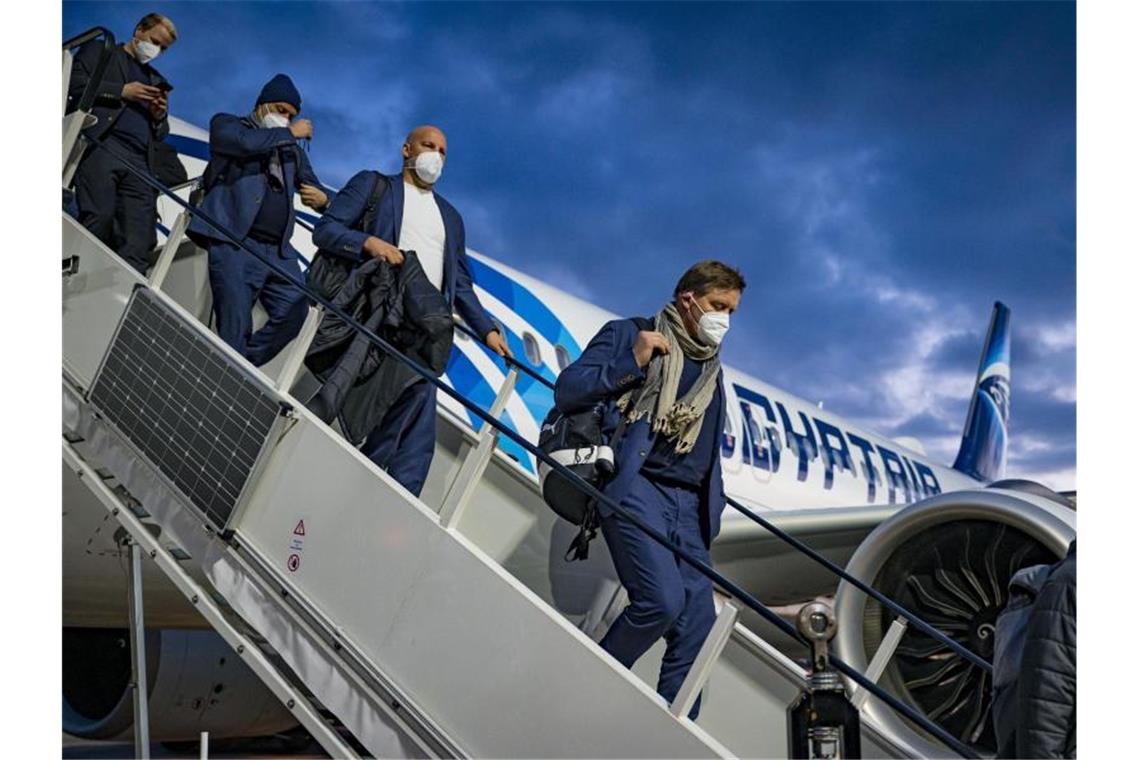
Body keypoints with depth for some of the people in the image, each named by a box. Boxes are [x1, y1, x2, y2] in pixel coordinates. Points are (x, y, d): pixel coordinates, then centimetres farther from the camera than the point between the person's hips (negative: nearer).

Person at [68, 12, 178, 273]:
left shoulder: (156, 80, 33)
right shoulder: (99, 50, 21)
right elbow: (75, 82, 3)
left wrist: (159, 117, 9)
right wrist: (122, 91, -2)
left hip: (139, 161, 5)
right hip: (100, 145, -4)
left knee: (139, 242, -12)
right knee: (99, 218, -23)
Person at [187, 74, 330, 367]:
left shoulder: (293, 150, 26)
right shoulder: (226, 123, 12)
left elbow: (315, 188, 24)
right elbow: (244, 143, -12)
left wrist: (322, 199, -1)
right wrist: (289, 133, 0)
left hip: (279, 250, 6)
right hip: (235, 243, -6)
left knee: (295, 315, -4)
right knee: (234, 327, -13)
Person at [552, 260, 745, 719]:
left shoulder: (711, 369, 27)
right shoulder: (629, 334, 7)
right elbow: (566, 391, -2)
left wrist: (712, 516, 16)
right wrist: (633, 362, -9)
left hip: (687, 504, 7)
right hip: (635, 487, -7)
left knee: (698, 624, -3)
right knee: (662, 599, -24)